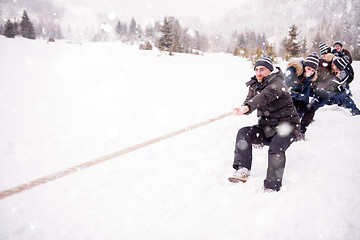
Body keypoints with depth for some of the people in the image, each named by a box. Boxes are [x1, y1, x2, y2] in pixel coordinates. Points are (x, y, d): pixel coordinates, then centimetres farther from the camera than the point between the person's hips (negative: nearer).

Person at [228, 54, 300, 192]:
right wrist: (243, 109, -27)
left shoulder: (277, 83, -16)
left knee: (276, 148, -31)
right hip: (266, 128, 6)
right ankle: (243, 169, -21)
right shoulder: (255, 85, 8)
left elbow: (265, 96, -36)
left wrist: (247, 107, -54)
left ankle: (272, 187, -22)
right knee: (243, 133, -16)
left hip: (286, 126, -6)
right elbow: (249, 103, -1)